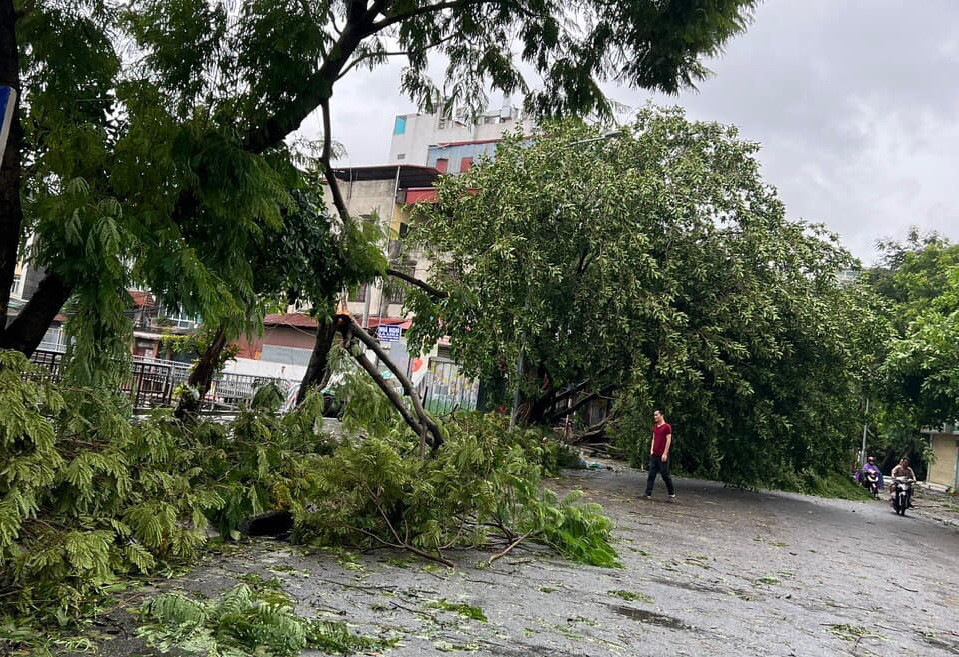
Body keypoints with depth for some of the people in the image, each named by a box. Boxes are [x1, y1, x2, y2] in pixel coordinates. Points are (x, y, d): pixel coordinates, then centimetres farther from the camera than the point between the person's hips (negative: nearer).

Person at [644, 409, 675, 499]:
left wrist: (665, 453, -15)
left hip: (663, 456, -6)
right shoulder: (655, 427, 14)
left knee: (665, 475, 2)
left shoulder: (667, 427, -7)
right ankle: (648, 494, 0)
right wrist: (651, 450, 9)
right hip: (654, 455, 6)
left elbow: (668, 440, -11)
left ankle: (671, 493, 18)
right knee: (651, 474, 0)